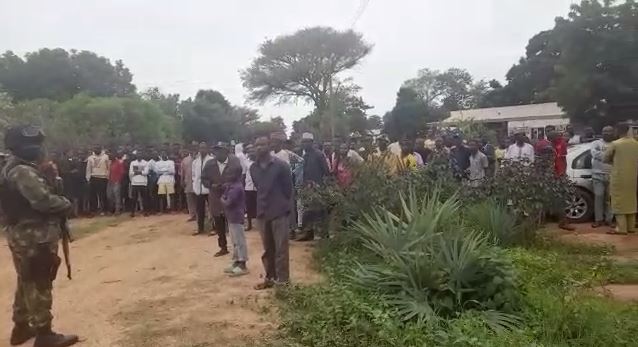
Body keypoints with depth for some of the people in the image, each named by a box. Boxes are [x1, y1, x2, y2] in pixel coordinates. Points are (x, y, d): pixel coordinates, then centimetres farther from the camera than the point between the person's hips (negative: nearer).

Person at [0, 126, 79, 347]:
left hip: (21, 234, 11)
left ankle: (21, 327, 33)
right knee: (39, 285, -3)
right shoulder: (23, 171, -19)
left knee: (27, 283, 21)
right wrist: (65, 204, -11)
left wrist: (56, 199, 5)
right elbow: (43, 200, -28)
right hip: (34, 237, -11)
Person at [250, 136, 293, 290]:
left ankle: (283, 280, 6)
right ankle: (270, 278, 26)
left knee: (281, 249, -1)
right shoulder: (253, 168, 6)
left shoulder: (281, 165, -9)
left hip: (279, 212, -5)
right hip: (262, 212, 5)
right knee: (268, 249, 14)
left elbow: (288, 187, -3)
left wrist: (282, 204, 3)